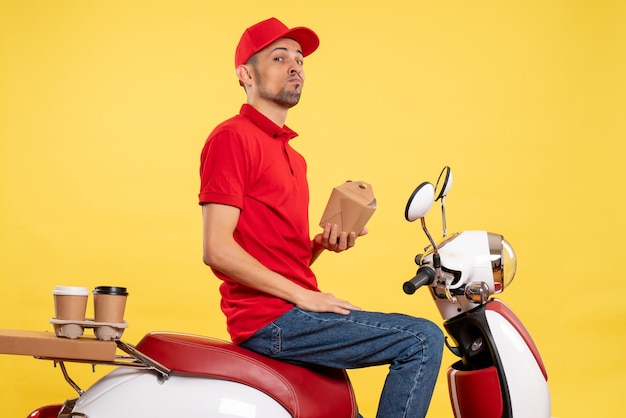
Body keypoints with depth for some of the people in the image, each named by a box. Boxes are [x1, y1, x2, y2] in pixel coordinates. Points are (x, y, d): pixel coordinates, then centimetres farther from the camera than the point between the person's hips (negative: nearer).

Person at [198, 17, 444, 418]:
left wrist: (324, 244, 2)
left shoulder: (292, 156, 21)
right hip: (269, 318, -10)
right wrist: (303, 294, -17)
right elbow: (217, 249, -16)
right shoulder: (232, 137, -7)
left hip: (293, 310, 10)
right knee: (422, 340, -15)